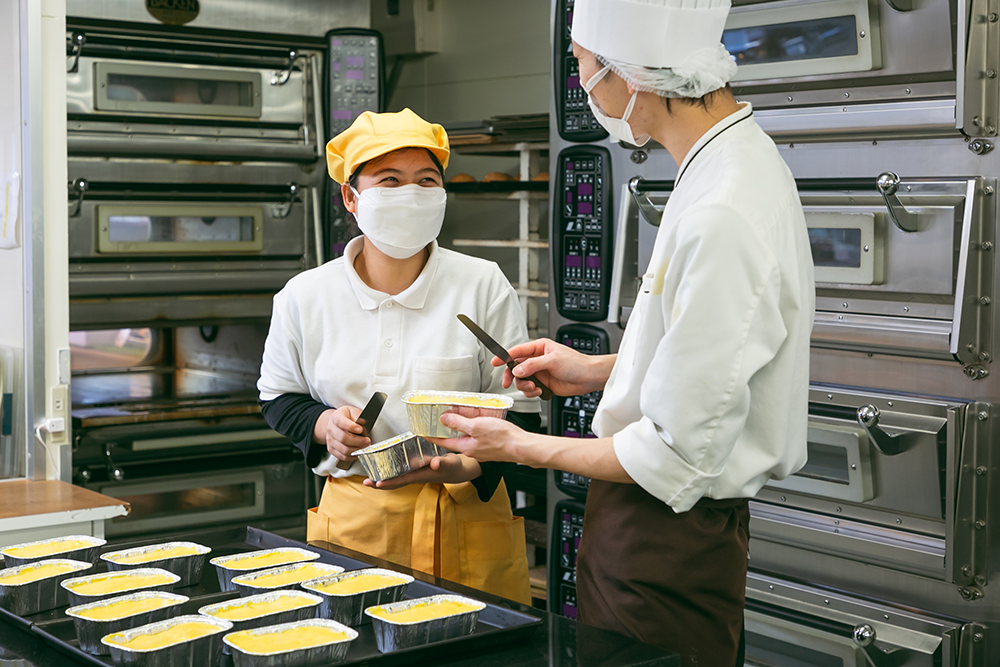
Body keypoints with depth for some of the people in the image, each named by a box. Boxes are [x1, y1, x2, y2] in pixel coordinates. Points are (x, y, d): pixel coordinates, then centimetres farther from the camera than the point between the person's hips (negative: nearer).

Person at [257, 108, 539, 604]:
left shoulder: (484, 287, -3)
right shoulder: (304, 297, 1)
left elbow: (519, 412, -2)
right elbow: (278, 397, 15)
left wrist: (466, 466, -20)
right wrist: (324, 425, -6)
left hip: (465, 519, -1)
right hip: (352, 521, 1)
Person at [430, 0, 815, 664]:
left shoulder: (720, 221, -29)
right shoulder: (739, 159, 3)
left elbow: (677, 457, -24)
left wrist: (520, 447, -12)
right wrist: (599, 370, 13)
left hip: (669, 543, -9)